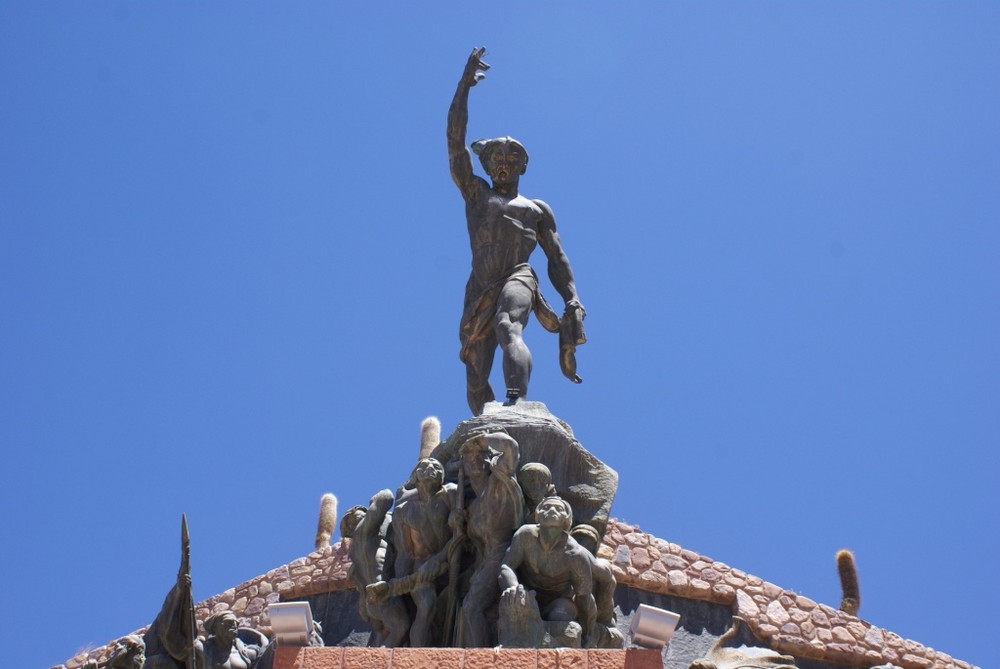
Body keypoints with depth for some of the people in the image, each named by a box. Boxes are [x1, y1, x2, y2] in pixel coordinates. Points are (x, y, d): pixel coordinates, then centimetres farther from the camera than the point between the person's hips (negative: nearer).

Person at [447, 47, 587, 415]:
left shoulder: (537, 209, 25)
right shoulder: (475, 193, 27)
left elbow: (557, 258, 19)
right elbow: (455, 139, 20)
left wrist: (573, 301, 3)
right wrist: (464, 84, 16)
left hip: (519, 280, -3)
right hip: (480, 293, 4)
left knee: (507, 328, -36)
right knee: (476, 384, -5)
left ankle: (516, 408, -59)